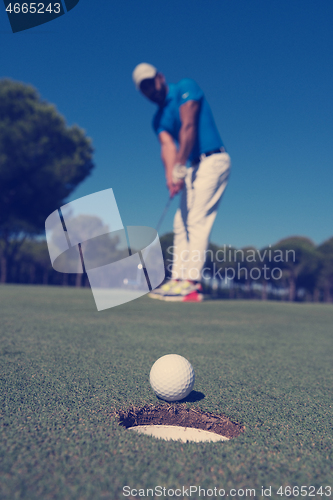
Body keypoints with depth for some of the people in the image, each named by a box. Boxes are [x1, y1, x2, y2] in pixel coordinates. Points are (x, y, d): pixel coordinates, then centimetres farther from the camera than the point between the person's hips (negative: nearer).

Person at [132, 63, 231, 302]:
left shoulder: (186, 87, -4)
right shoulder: (159, 119, 14)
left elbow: (188, 126, -17)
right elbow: (167, 146, -3)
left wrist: (180, 167, -24)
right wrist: (171, 177, -22)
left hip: (213, 161, -8)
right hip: (193, 167, 8)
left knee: (197, 220, -16)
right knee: (181, 224, 3)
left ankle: (192, 284, -17)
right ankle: (178, 280, 5)